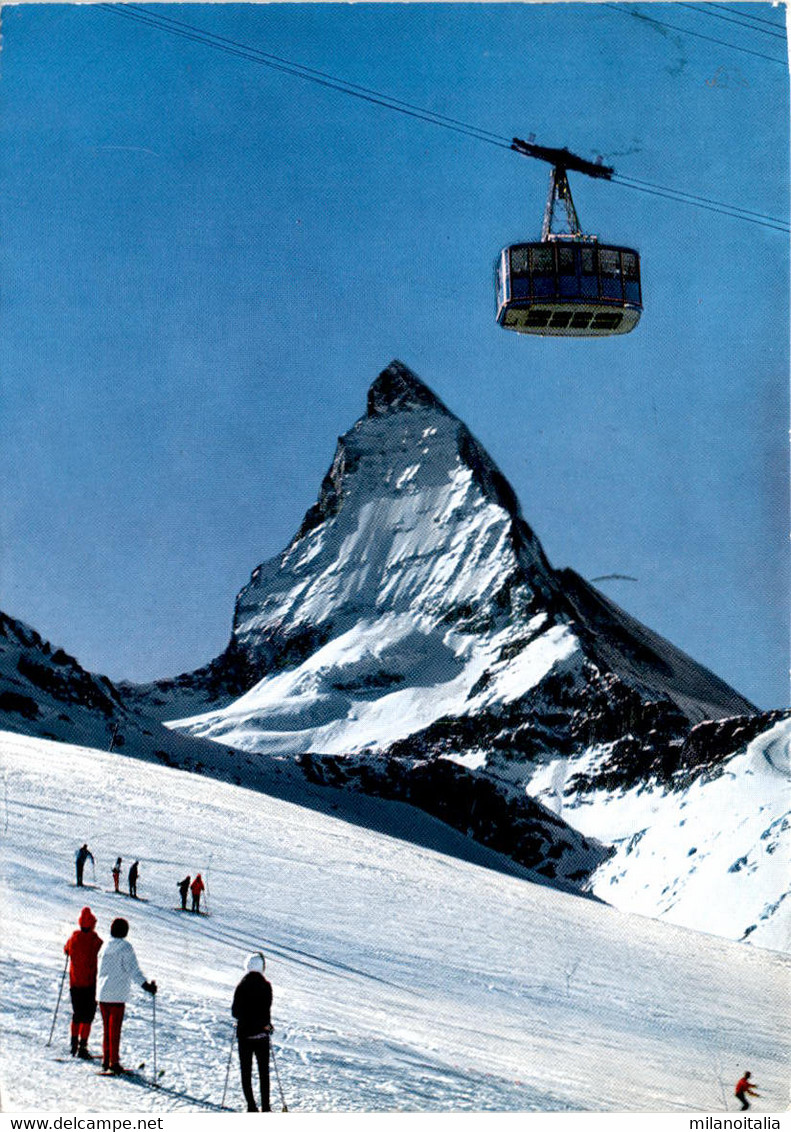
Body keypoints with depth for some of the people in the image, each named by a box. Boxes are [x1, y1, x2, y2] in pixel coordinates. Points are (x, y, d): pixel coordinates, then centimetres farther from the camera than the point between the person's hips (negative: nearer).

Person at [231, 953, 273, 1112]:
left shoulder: (241, 986, -2)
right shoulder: (266, 986, -7)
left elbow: (235, 1012, -2)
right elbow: (267, 1009, -14)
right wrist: (266, 1024, 3)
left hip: (244, 1033, 1)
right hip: (261, 1034, -1)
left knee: (246, 1072, 7)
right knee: (264, 1072, 11)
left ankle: (251, 1107, 2)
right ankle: (265, 1107, 8)